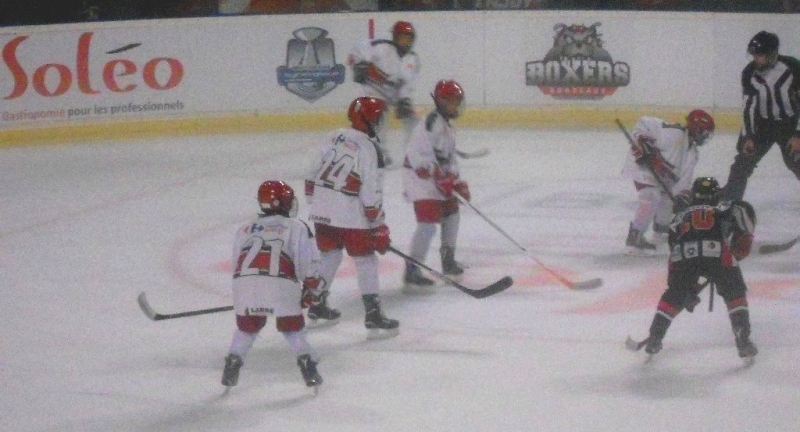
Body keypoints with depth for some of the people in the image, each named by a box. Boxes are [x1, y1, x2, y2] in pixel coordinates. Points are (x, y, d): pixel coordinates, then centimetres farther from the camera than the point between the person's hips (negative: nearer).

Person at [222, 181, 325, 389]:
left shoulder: (245, 230, 29)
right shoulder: (296, 227, 18)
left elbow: (236, 262, 28)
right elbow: (309, 262, 9)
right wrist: (314, 288, 20)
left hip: (244, 281, 3)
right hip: (279, 283, -3)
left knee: (247, 325, 24)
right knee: (292, 325, 13)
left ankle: (232, 364, 15)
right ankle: (308, 365, 3)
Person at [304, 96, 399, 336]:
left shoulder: (334, 137, 7)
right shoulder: (369, 150, -13)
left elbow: (312, 175, 12)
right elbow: (371, 195, -14)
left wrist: (314, 200, 25)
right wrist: (379, 229, -7)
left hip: (321, 210, 7)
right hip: (350, 215, -7)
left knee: (330, 254, 24)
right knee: (365, 260, -1)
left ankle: (316, 304, 33)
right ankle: (373, 315, -6)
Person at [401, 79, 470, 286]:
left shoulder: (447, 127, 18)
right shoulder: (432, 122, -17)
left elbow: (450, 158, 22)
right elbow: (421, 152, -27)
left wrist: (457, 181, 12)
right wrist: (439, 175, -26)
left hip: (438, 178, 11)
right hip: (421, 177, -11)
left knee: (451, 214, 22)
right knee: (428, 222, -18)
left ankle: (448, 261, 36)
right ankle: (412, 270, -17)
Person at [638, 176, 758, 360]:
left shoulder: (680, 217, 39)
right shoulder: (723, 209, 31)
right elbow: (743, 209, 7)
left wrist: (689, 290, 42)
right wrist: (744, 238, 6)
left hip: (682, 255, 2)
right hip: (716, 252, -2)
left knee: (674, 296, 25)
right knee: (735, 293, 15)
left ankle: (654, 338, 19)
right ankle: (743, 341, 1)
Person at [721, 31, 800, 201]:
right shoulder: (749, 73, -11)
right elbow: (748, 106, -5)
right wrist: (748, 136, -10)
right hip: (761, 123, 3)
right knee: (744, 160, -2)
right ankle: (728, 199, 7)